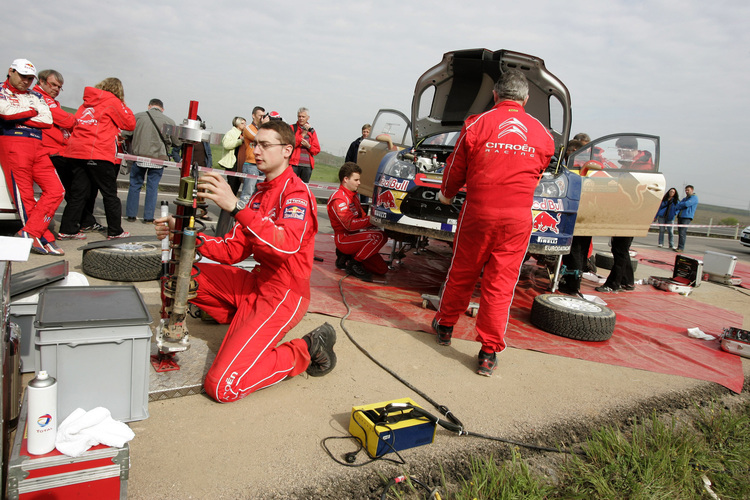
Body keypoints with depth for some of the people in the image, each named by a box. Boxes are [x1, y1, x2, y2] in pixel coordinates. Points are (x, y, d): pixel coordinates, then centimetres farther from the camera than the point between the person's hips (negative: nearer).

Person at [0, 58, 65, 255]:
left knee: (56, 190, -7)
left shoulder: (36, 96, 23)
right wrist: (32, 112, 3)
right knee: (25, 197, -6)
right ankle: (45, 240, -4)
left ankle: (29, 233, -7)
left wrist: (20, 117, -4)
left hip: (37, 147, 5)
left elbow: (48, 121, 6)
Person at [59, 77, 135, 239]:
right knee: (110, 194, 3)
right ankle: (115, 232, 8)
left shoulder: (87, 102, 21)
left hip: (75, 152, 7)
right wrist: (124, 106, 17)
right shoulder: (113, 102, 1)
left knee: (78, 192, 10)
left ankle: (67, 229, 9)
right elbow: (130, 124, 2)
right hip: (97, 155, -7)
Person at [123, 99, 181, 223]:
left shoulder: (138, 116, 2)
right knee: (153, 187, 7)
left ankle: (131, 214, 17)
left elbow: (125, 134, -2)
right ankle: (148, 217, 9)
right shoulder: (169, 121, 1)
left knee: (135, 185, 13)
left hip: (139, 157, 0)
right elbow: (178, 143, 5)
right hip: (158, 158, 0)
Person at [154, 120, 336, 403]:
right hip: (255, 283, 9)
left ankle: (307, 349, -2)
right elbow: (234, 250, 10)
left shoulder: (297, 193, -12)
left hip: (283, 295, -9)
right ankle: (243, 322, 10)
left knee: (223, 386, -19)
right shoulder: (261, 193, 17)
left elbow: (288, 244, -33)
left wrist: (235, 206, -41)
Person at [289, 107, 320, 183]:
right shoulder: (292, 128, 8)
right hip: (294, 164, -3)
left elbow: (317, 150, 11)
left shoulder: (312, 131, 16)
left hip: (307, 165, 3)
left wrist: (308, 146, -9)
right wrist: (303, 133, -9)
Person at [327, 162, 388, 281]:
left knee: (382, 269, 1)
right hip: (344, 239, -9)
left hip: (355, 236, 9)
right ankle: (354, 263, -15)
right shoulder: (338, 199, -14)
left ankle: (346, 256, 13)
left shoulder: (353, 196, 18)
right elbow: (350, 224, -23)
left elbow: (362, 217, 17)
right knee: (379, 236, -30)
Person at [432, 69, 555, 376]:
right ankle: (489, 353, 11)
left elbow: (456, 169, 6)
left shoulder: (476, 124, -2)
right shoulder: (543, 134, 5)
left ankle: (445, 327, 33)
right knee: (501, 283, 5)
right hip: (518, 217, 1)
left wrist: (447, 195, 25)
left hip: (478, 211, -1)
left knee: (461, 273, 14)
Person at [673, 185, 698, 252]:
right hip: (680, 216, 8)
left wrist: (679, 205, 2)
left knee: (682, 232, -14)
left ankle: (681, 248, -14)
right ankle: (679, 247, 9)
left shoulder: (694, 197, 0)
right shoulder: (685, 198, 25)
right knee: (679, 232, 6)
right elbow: (677, 206, 16)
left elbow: (686, 204, -15)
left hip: (687, 217, -8)